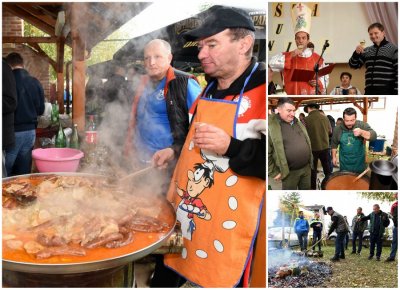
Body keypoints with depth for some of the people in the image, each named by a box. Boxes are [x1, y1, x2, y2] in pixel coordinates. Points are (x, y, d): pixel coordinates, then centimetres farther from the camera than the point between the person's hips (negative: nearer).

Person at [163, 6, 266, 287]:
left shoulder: (262, 89, -16)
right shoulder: (210, 89, 10)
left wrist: (230, 147, -26)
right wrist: (176, 188, 18)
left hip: (227, 228, -7)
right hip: (187, 218, 8)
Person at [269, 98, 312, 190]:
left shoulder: (298, 123, 8)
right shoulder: (271, 126, -15)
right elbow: (267, 153, -16)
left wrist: (310, 161, 16)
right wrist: (274, 173, -15)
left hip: (306, 167, 6)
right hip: (290, 172, -6)